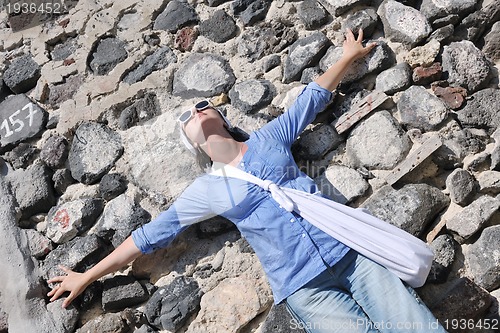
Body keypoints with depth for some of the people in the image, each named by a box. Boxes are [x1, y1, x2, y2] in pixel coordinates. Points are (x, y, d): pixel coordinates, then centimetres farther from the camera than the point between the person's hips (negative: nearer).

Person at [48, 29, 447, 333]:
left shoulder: (269, 137, 10)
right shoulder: (206, 191, 6)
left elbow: (313, 98, 23)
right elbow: (149, 236, 11)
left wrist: (348, 57, 30)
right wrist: (88, 276, 15)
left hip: (350, 250, 2)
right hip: (305, 289, -2)